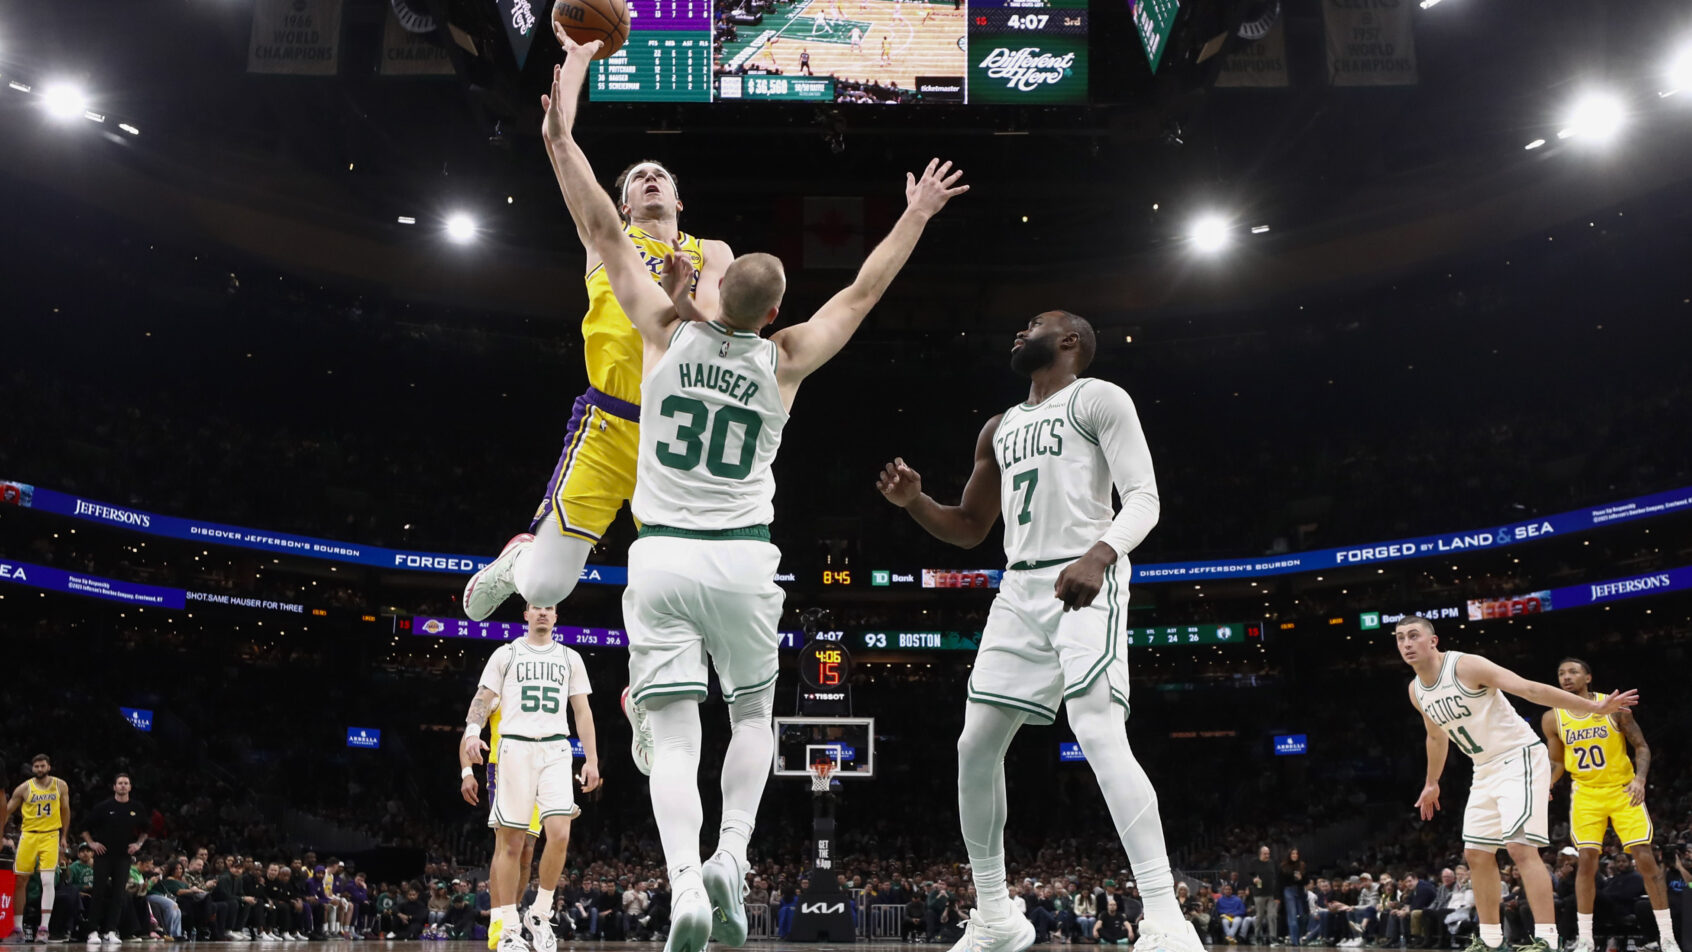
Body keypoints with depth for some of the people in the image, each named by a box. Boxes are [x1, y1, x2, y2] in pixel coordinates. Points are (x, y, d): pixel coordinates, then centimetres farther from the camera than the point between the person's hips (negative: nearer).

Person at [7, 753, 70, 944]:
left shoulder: (60, 786, 2)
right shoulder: (24, 788, -2)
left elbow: (65, 811, 13)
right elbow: (7, 812, 5)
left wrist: (64, 837, 13)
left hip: (51, 835, -1)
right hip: (28, 835, 1)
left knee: (48, 881, -13)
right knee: (21, 882, 5)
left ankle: (44, 928, -13)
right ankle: (18, 927, 17)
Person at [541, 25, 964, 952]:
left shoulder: (668, 332, -3)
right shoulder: (784, 359, -2)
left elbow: (601, 228, -2)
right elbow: (863, 292, 8)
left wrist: (560, 131, 1)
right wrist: (915, 216, 18)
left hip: (659, 556, 0)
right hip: (742, 560, 0)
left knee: (673, 734, -1)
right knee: (753, 713, 20)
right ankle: (730, 856, 2)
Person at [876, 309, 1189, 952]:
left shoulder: (1099, 398, 0)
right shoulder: (1000, 429, 22)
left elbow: (1144, 497, -11)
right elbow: (970, 529, 27)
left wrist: (1099, 554, -30)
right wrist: (913, 500, 7)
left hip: (1087, 584, -8)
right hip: (1020, 591, 8)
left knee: (1100, 737, -24)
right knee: (976, 749, 4)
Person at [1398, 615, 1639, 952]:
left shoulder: (1466, 666, -19)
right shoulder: (1416, 691, 4)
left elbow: (1530, 689, -25)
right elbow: (1437, 737, 23)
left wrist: (1593, 707, -29)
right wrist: (1432, 783, 33)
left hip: (1520, 757, -8)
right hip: (1485, 770, 8)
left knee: (1520, 846, -21)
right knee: (1476, 854, 8)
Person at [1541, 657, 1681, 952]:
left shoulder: (1614, 707, -8)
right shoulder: (1552, 719, -1)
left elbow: (1641, 746, -3)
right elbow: (1557, 762, 10)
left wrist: (1640, 779, -20)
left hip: (1623, 790, -1)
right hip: (1585, 793, 1)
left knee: (1645, 859, -7)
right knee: (1587, 859, -8)